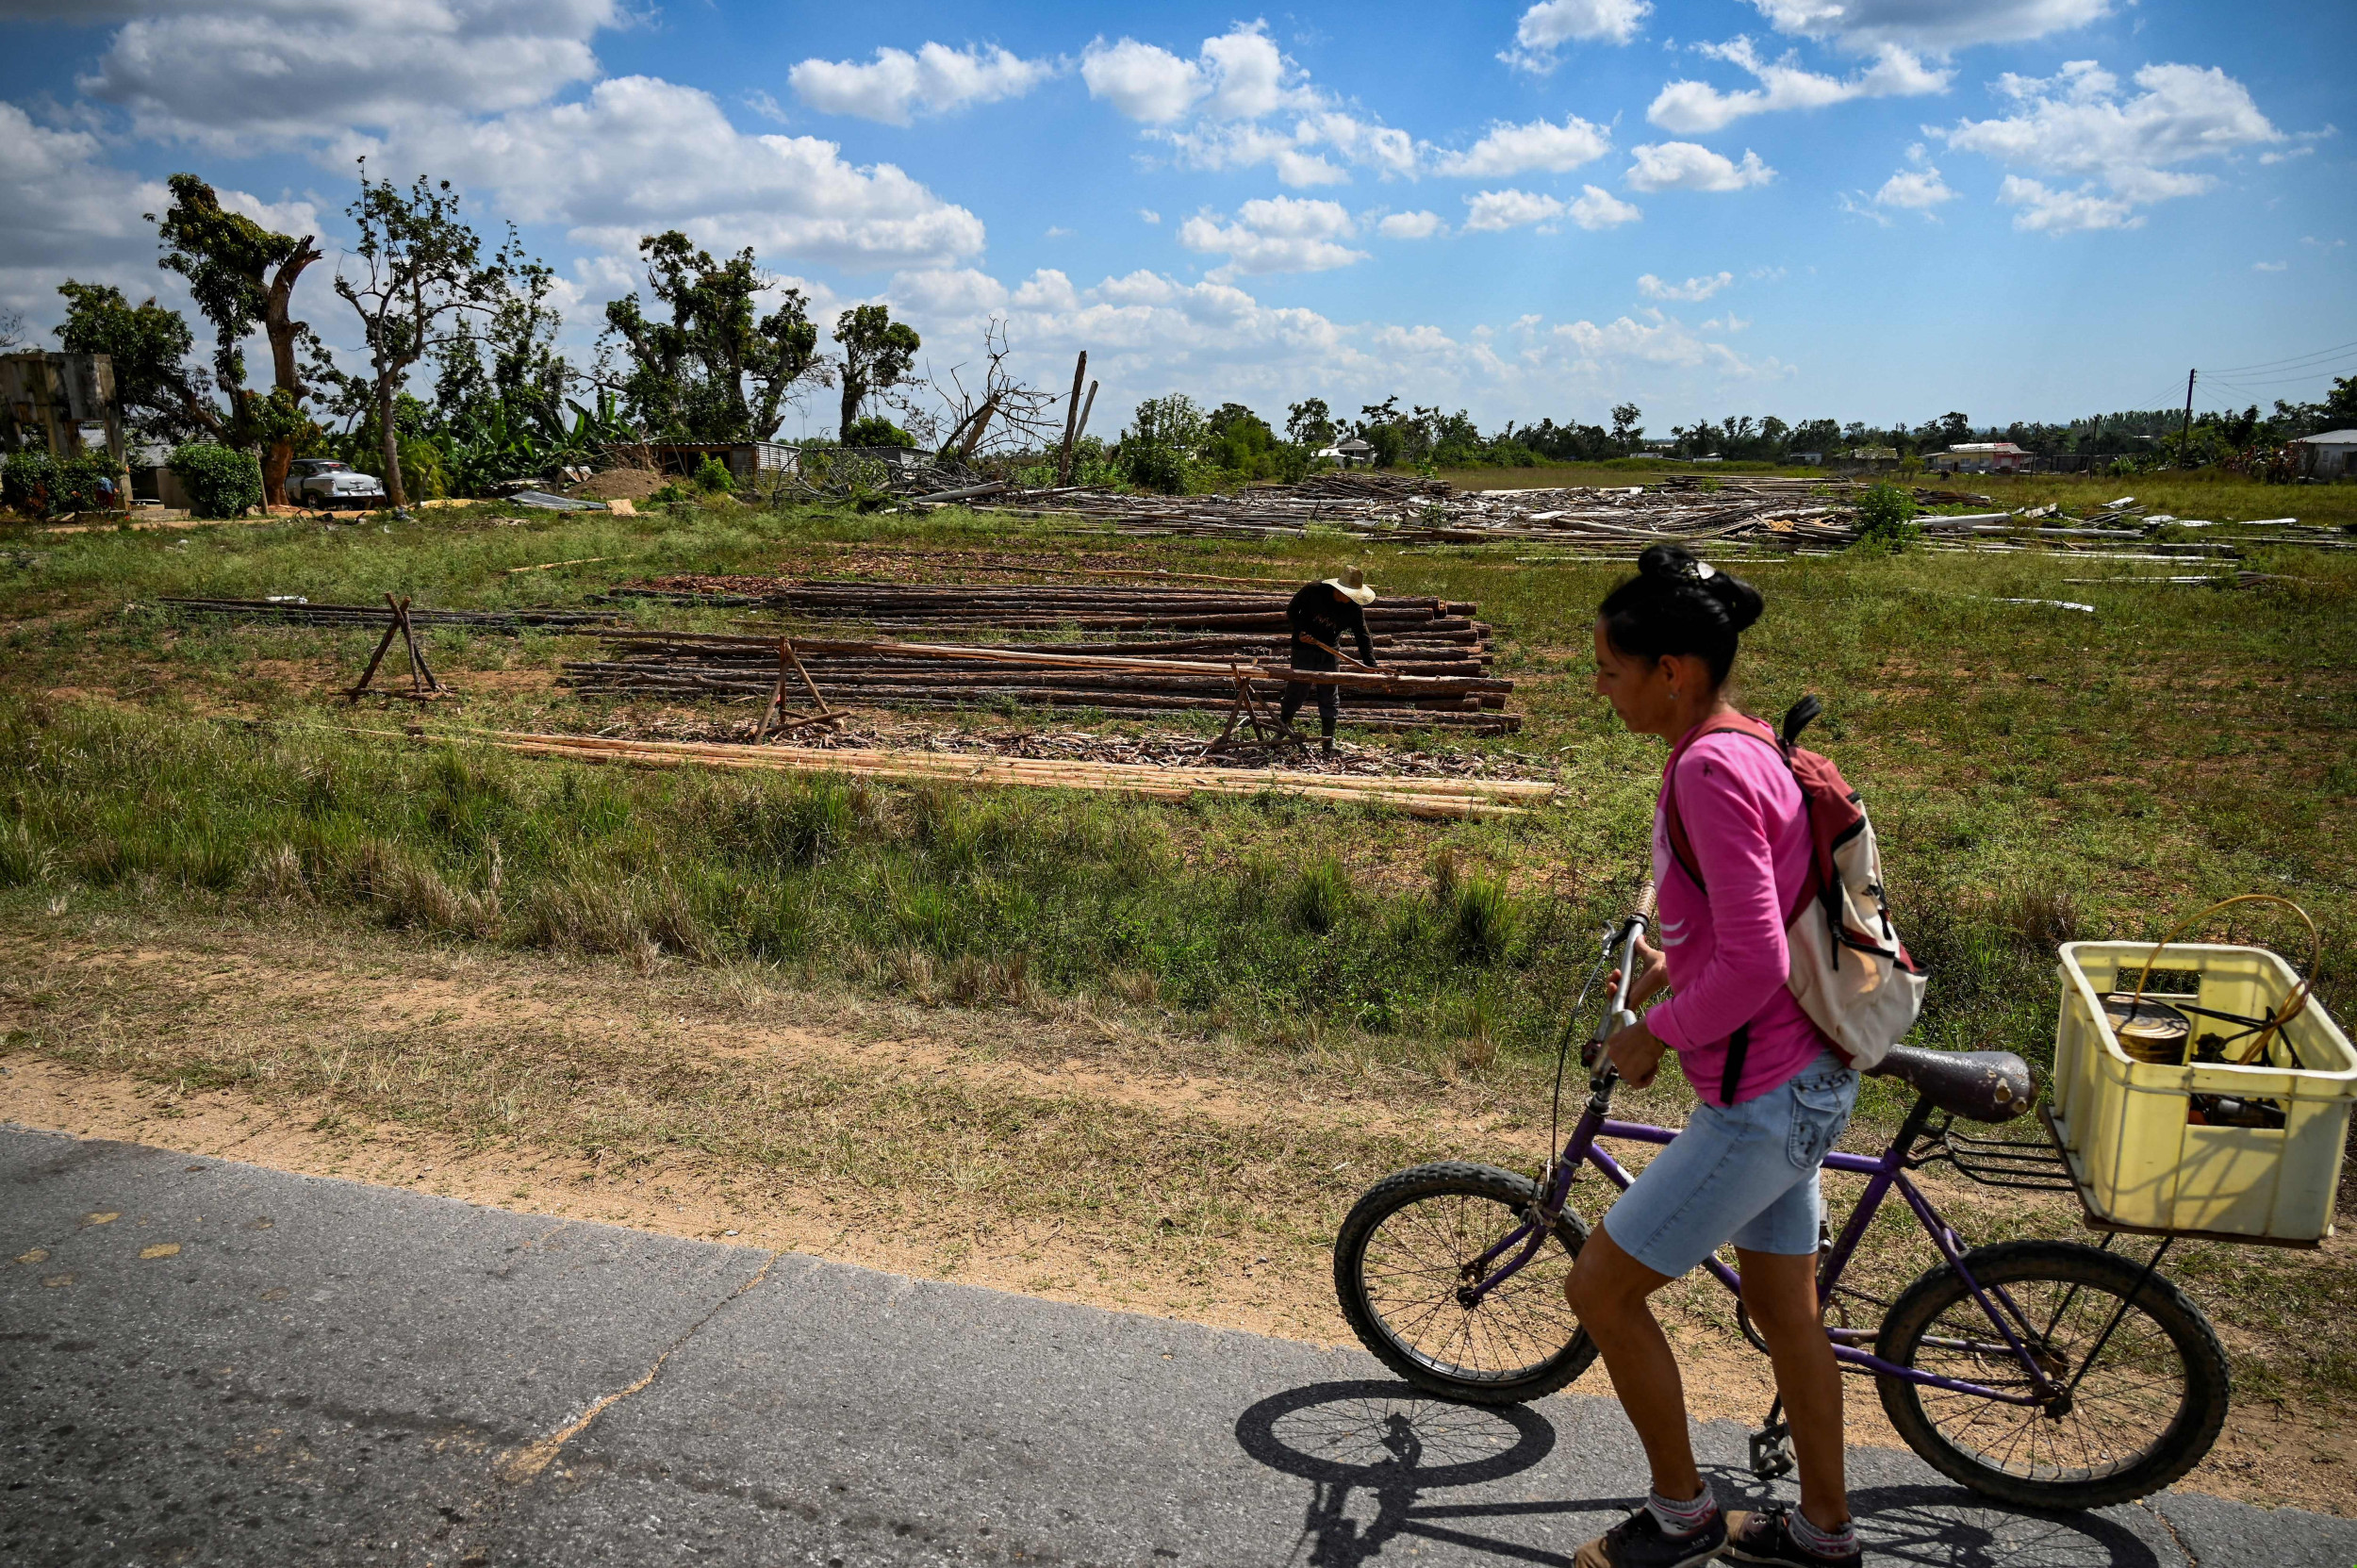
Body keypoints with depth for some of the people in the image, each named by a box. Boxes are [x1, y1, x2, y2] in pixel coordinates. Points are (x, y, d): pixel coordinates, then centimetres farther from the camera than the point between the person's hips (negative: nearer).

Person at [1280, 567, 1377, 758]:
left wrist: (1370, 664, -18)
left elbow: (1363, 636, -8)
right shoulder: (1312, 591, -18)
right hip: (1304, 648, -3)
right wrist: (1300, 631, -19)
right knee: (1296, 691, -1)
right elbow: (1292, 611, -4)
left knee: (1330, 698, 4)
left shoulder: (1355, 608, -11)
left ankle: (1328, 745, 12)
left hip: (1330, 652, 3)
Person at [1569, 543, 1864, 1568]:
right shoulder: (1744, 750, 7)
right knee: (1784, 1312, 23)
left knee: (1601, 1290, 4)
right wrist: (1674, 965, 11)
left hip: (1761, 1103, -10)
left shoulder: (1709, 770, -24)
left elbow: (1752, 964, -27)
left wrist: (1653, 1036, -14)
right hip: (1802, 1081, 10)